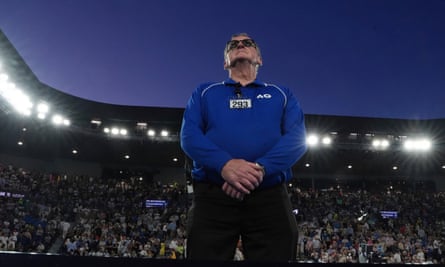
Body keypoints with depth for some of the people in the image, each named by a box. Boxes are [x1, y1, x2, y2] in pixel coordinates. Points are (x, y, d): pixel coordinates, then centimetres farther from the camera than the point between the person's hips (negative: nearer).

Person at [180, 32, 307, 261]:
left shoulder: (282, 95, 19)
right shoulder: (204, 93, 20)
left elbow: (296, 138, 2)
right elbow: (189, 135, 3)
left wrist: (261, 167, -17)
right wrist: (224, 164, -17)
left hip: (270, 198, 1)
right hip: (211, 197, 0)